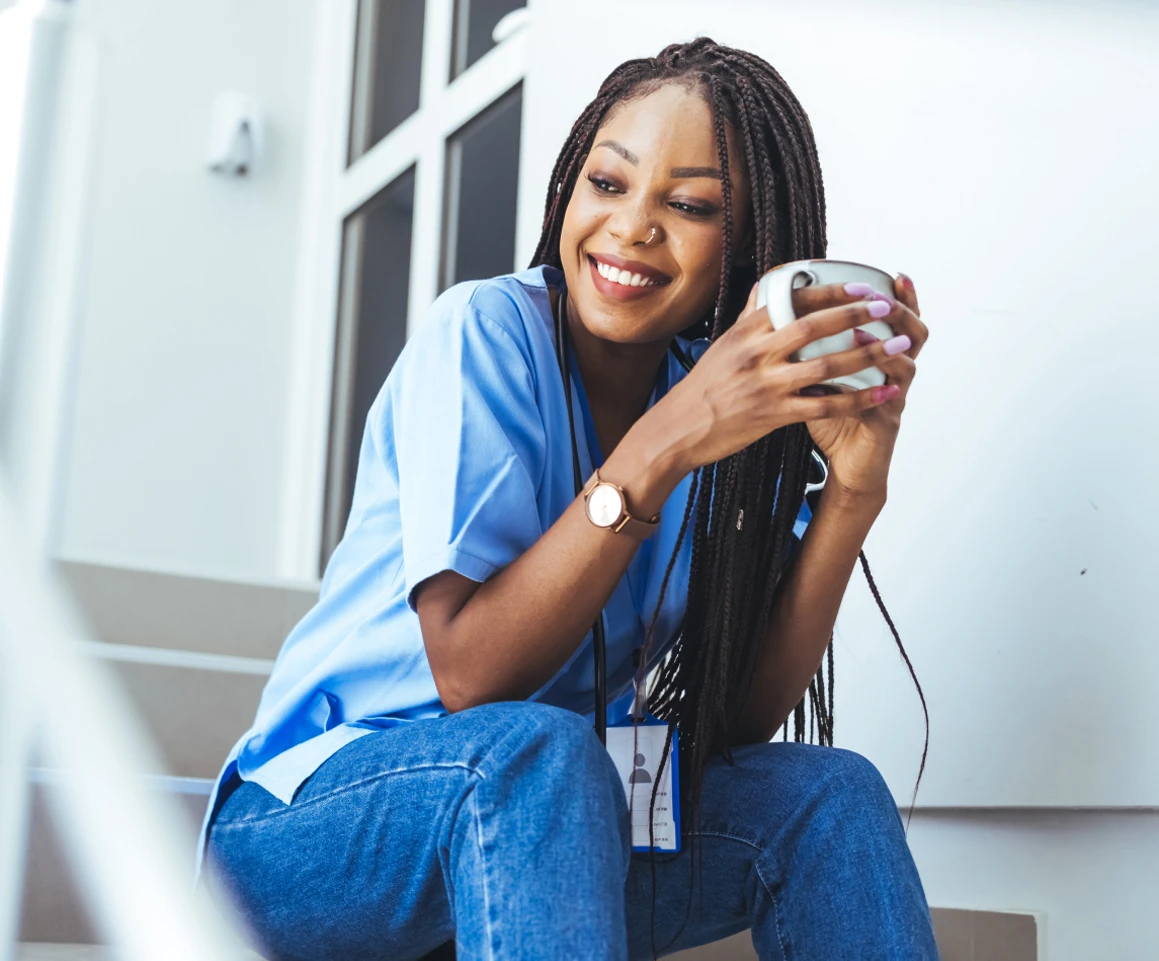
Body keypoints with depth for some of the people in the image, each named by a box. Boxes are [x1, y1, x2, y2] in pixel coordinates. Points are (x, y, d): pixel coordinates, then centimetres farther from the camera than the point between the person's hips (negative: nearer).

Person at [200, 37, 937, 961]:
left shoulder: (709, 393, 0)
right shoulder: (487, 332, -15)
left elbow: (739, 718, -8)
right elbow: (467, 672, -25)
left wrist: (855, 490, -19)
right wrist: (663, 445, -31)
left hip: (557, 821, 5)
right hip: (319, 816, -5)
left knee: (832, 795, -15)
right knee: (533, 747, -35)